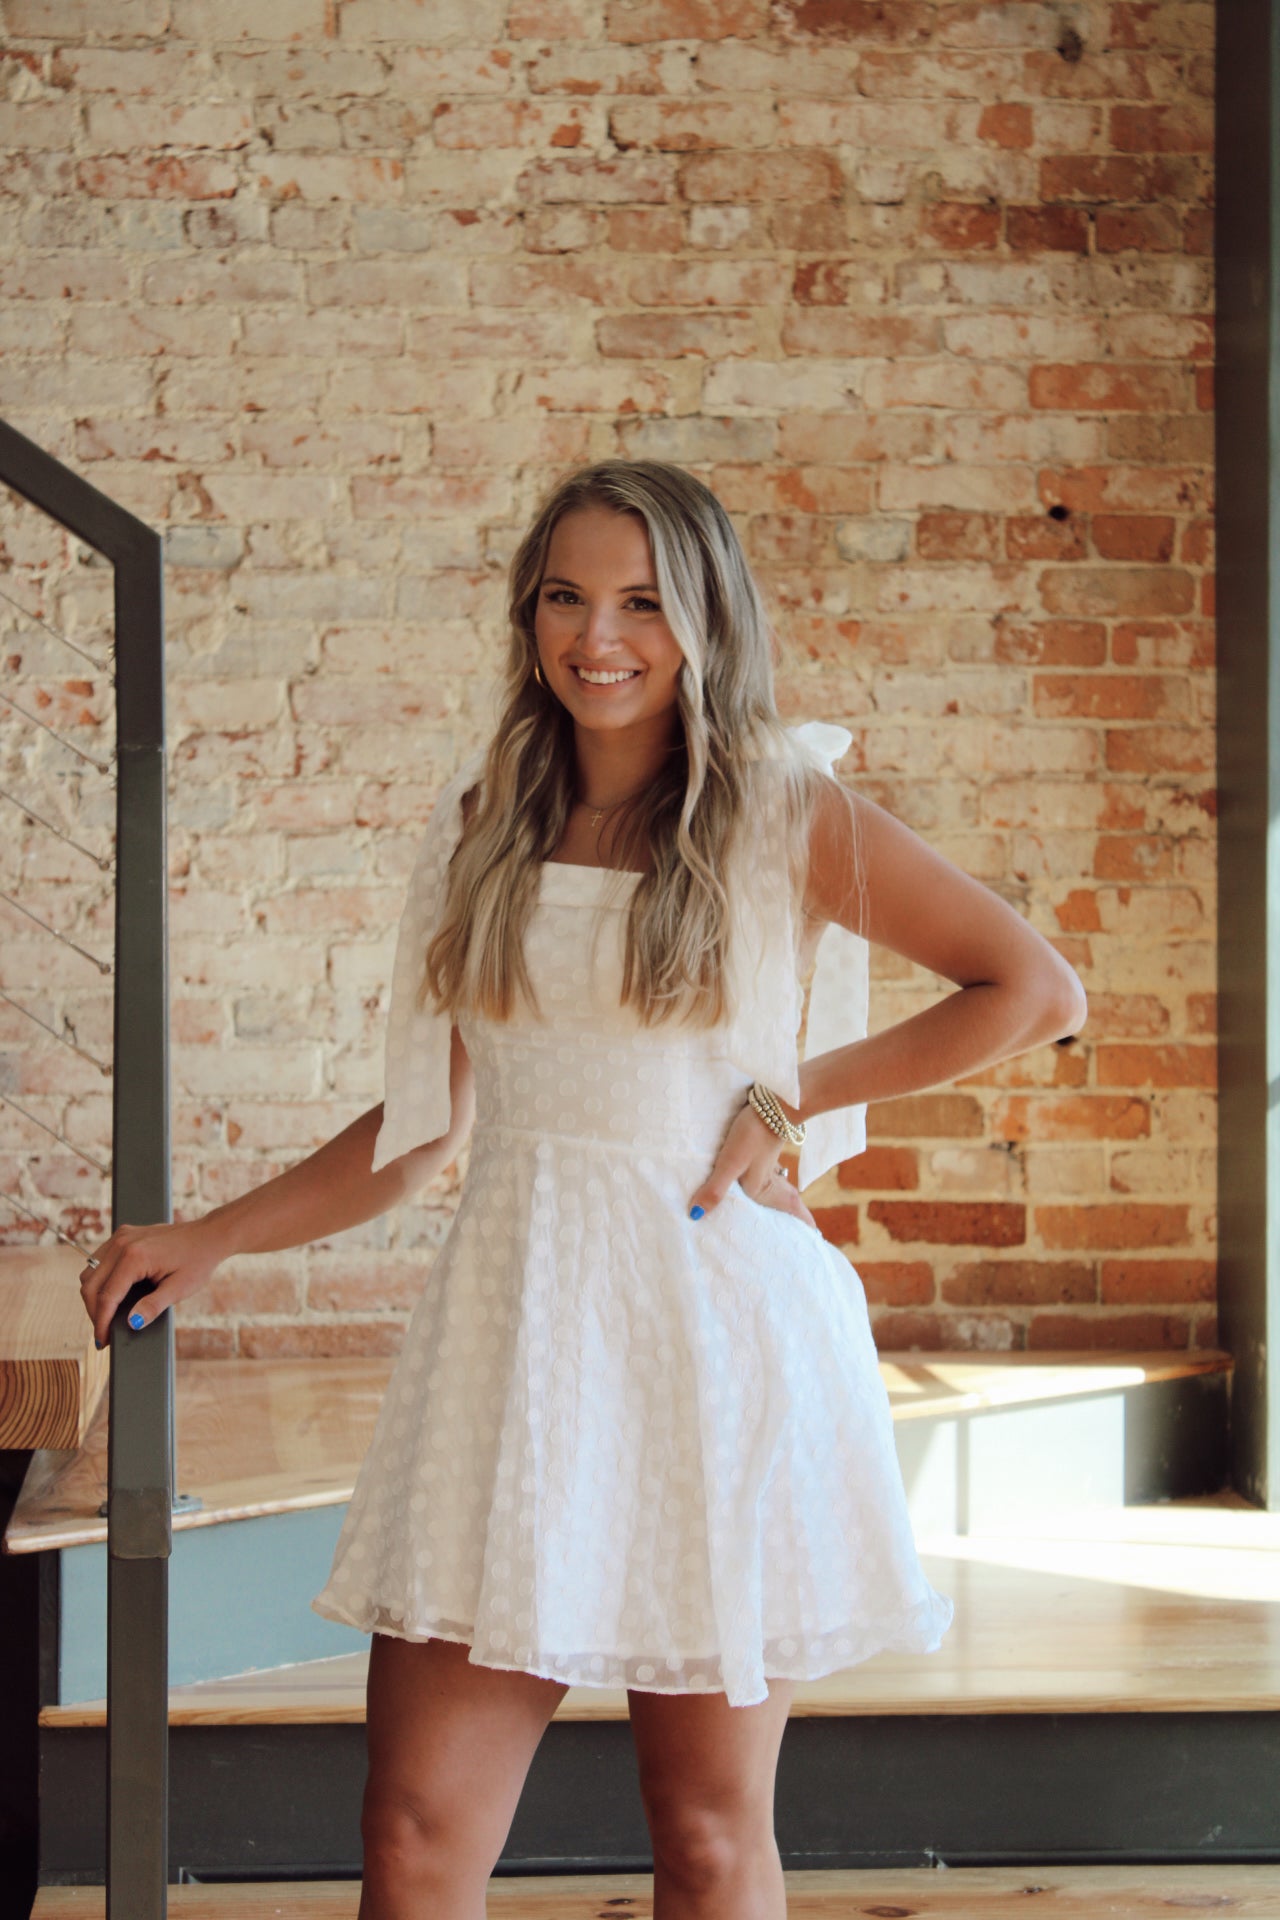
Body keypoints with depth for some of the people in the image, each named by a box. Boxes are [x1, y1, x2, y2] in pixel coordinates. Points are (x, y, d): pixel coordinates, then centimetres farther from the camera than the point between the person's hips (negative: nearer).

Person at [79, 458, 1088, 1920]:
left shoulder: (782, 809, 1)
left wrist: (798, 1095, -2)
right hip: (514, 1318, 3)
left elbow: (1039, 993, 2)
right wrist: (208, 1241, 13)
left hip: (714, 1320, -3)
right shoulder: (483, 827, 12)